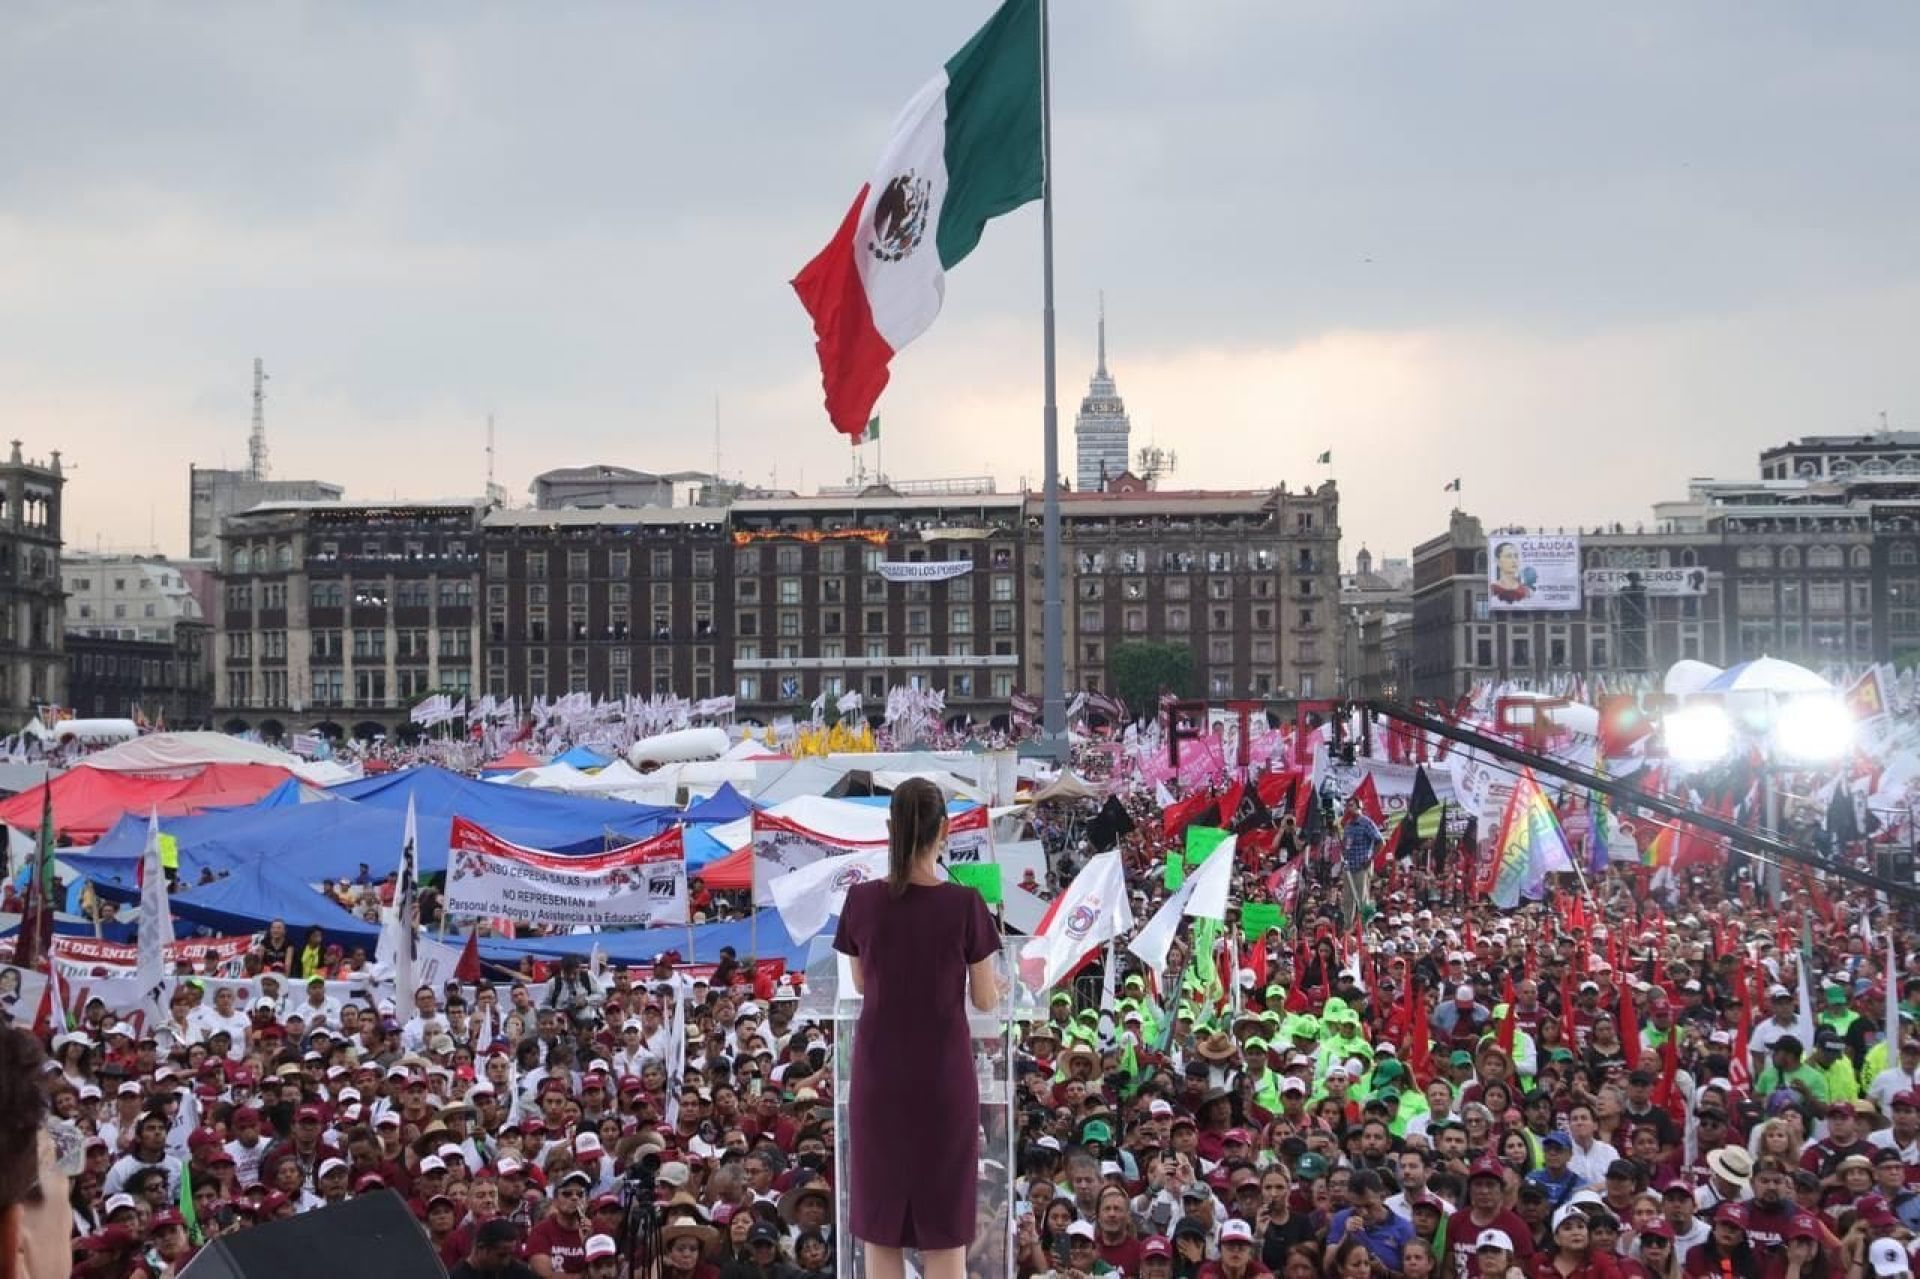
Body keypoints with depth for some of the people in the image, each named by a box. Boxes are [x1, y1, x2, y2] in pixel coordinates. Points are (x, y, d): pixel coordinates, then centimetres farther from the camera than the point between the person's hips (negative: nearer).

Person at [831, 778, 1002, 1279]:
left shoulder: (861, 900, -6)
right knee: (944, 1229, 7)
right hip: (942, 1078, -2)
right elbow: (985, 1001, -4)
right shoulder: (965, 904, -13)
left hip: (879, 1078, 2)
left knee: (880, 1226, 11)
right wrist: (998, 983, 18)